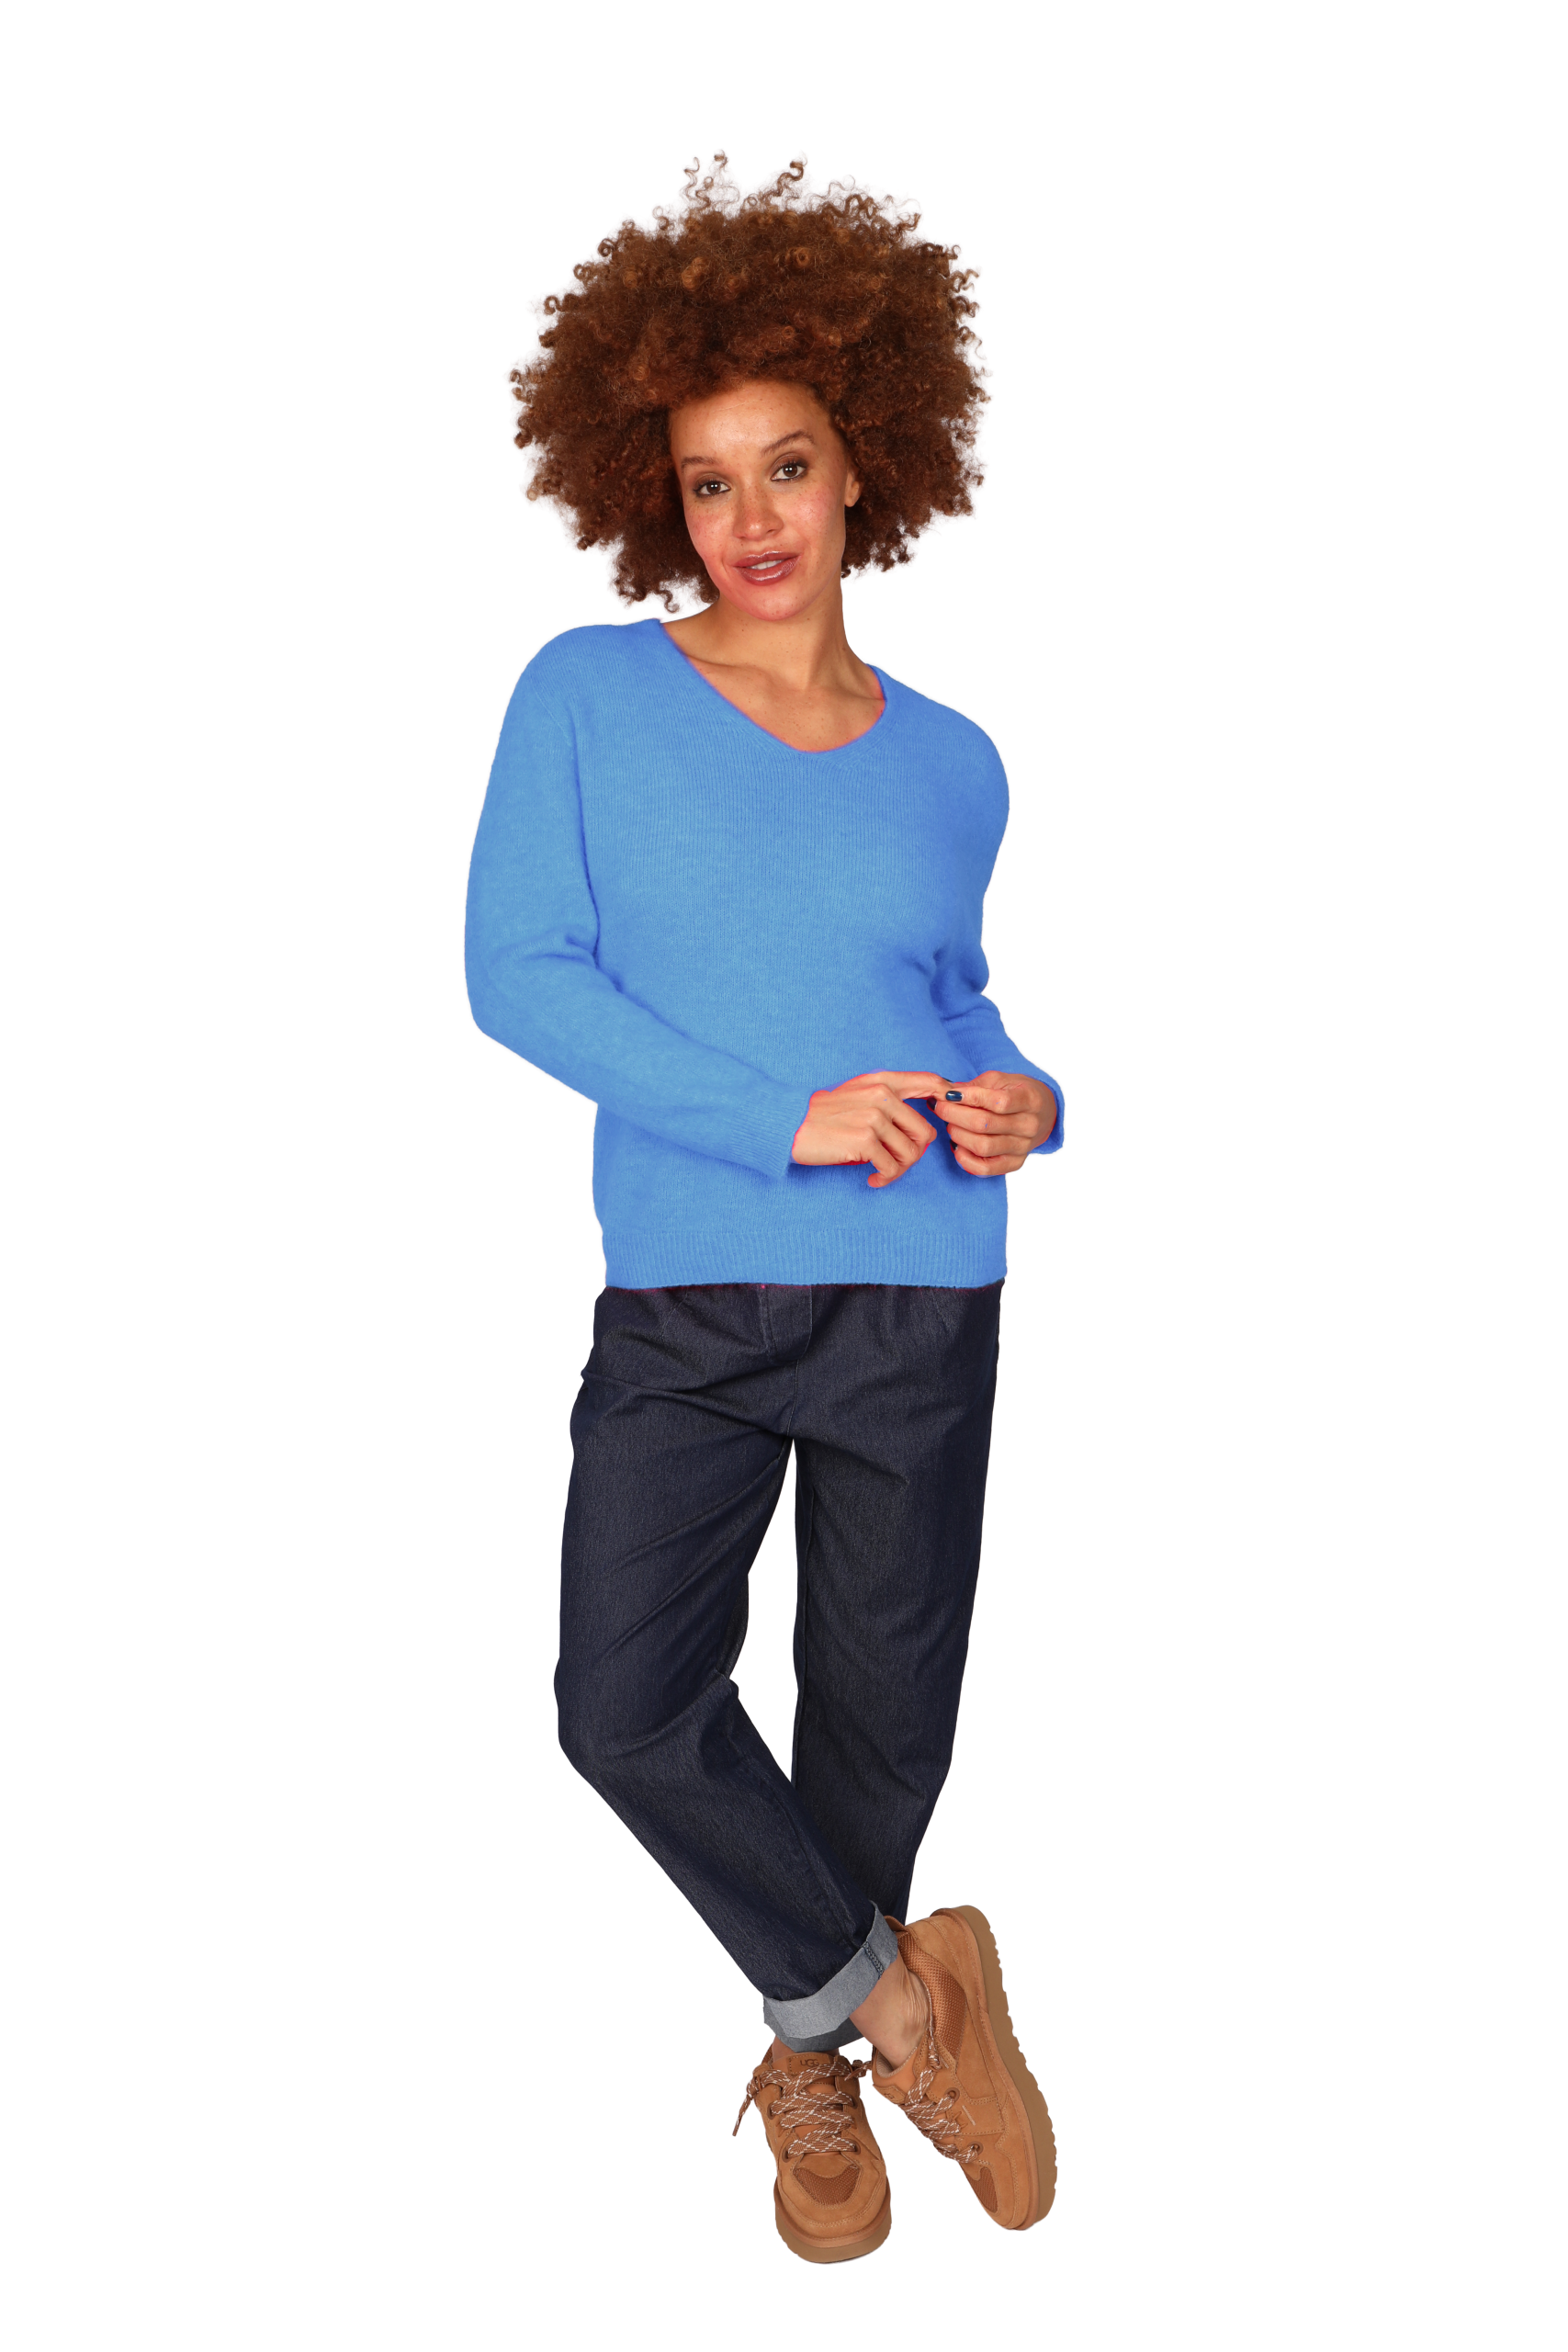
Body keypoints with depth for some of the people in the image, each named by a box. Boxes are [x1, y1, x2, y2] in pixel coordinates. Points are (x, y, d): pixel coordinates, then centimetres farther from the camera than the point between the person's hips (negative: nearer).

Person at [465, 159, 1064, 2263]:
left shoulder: (948, 769, 6)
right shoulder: (587, 698, -2)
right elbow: (516, 970, -9)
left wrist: (1018, 1099, -6)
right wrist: (778, 1115, -17)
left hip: (922, 1305, 2)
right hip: (684, 1300, -2)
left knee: (883, 1712, 9)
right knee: (630, 1705, -12)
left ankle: (815, 2052, 35)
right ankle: (890, 1988, 14)